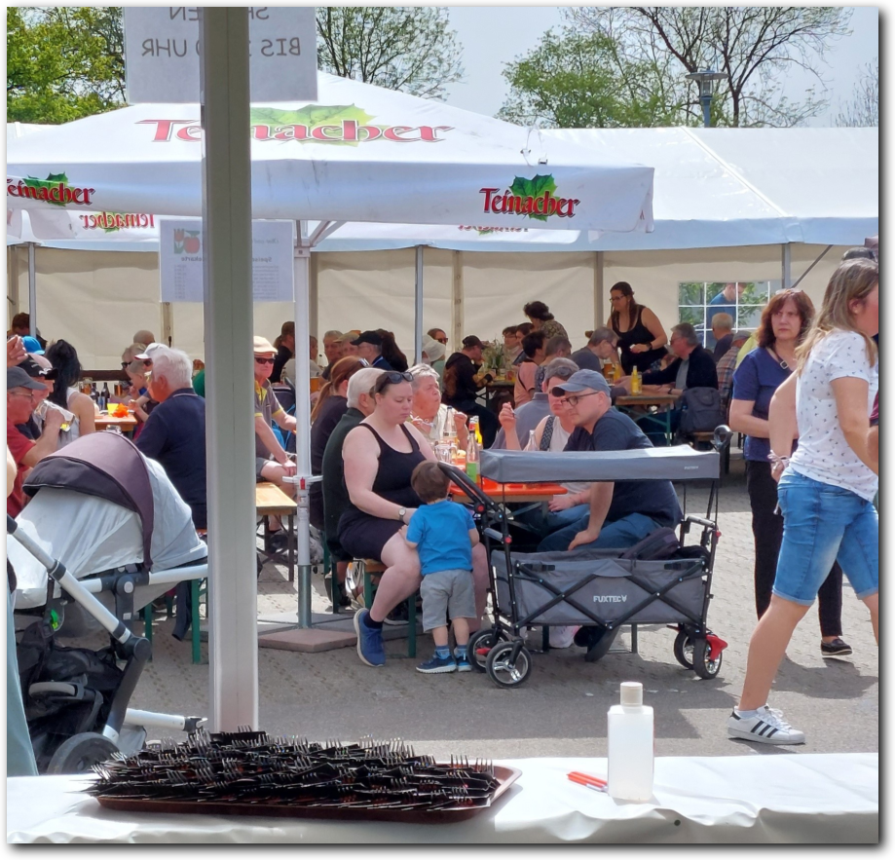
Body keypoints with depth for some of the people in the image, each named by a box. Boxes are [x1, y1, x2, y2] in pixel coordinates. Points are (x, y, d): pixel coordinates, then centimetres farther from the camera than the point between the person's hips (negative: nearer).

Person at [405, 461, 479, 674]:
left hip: (435, 574, -4)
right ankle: (463, 655, 14)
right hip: (462, 571, 4)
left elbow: (411, 544, -11)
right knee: (460, 615, 12)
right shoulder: (461, 511, 3)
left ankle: (444, 657, 8)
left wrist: (404, 533, 10)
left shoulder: (420, 515, -8)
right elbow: (474, 538, 8)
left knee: (436, 617, 5)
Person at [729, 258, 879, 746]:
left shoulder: (828, 343, 16)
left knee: (876, 597, 9)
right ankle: (748, 714, 3)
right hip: (824, 491, -10)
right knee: (789, 604, -4)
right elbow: (855, 425, -22)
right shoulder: (849, 345, -14)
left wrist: (781, 456, 18)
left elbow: (782, 399, 22)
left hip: (851, 495, 10)